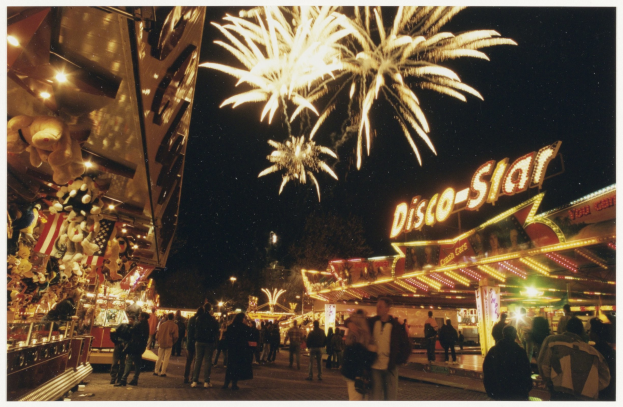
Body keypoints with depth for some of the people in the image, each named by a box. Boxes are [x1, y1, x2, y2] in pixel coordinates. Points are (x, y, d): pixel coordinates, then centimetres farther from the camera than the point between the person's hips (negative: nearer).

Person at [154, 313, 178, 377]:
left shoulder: (162, 324, 1)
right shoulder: (174, 325, -6)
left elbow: (158, 334, 3)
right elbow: (175, 336, -5)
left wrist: (158, 340, 18)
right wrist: (173, 342, 11)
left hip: (161, 343, 3)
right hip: (169, 344, -3)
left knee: (159, 358, 15)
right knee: (166, 358, 4)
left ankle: (156, 371, 20)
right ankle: (163, 372, 4)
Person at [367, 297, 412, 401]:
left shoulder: (396, 326, -7)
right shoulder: (371, 322, -2)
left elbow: (406, 345, 1)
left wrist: (399, 360, -4)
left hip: (390, 367, -1)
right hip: (375, 366, 2)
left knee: (391, 396, 9)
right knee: (376, 395, 10)